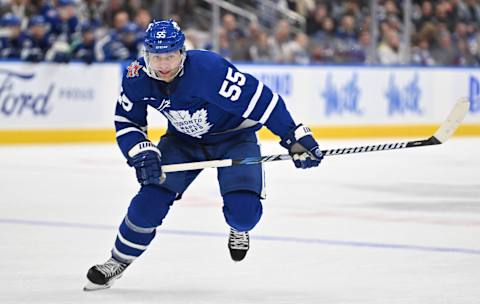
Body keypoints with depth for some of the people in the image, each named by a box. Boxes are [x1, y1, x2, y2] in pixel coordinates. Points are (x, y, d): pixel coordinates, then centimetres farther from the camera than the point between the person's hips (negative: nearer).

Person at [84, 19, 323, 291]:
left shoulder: (209, 68, -36)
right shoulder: (137, 77, -19)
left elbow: (260, 100, -33)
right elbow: (127, 122, -4)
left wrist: (296, 139, -32)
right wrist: (142, 154, -23)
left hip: (234, 137, -4)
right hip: (184, 139, 4)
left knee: (243, 210, -21)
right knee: (151, 199, -11)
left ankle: (240, 228, 18)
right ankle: (119, 260, 12)